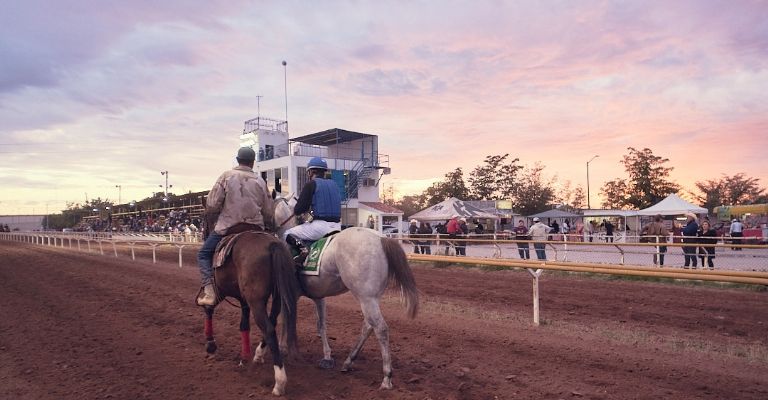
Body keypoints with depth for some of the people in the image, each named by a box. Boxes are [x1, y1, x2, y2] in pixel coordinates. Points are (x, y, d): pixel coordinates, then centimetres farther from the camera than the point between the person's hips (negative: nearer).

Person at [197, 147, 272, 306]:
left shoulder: (227, 176, -3)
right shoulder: (260, 181, 3)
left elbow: (211, 206, -6)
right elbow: (268, 213, 5)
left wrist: (225, 208, 14)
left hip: (228, 226, -2)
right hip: (256, 228, 3)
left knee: (203, 254, 14)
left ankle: (209, 291, -2)